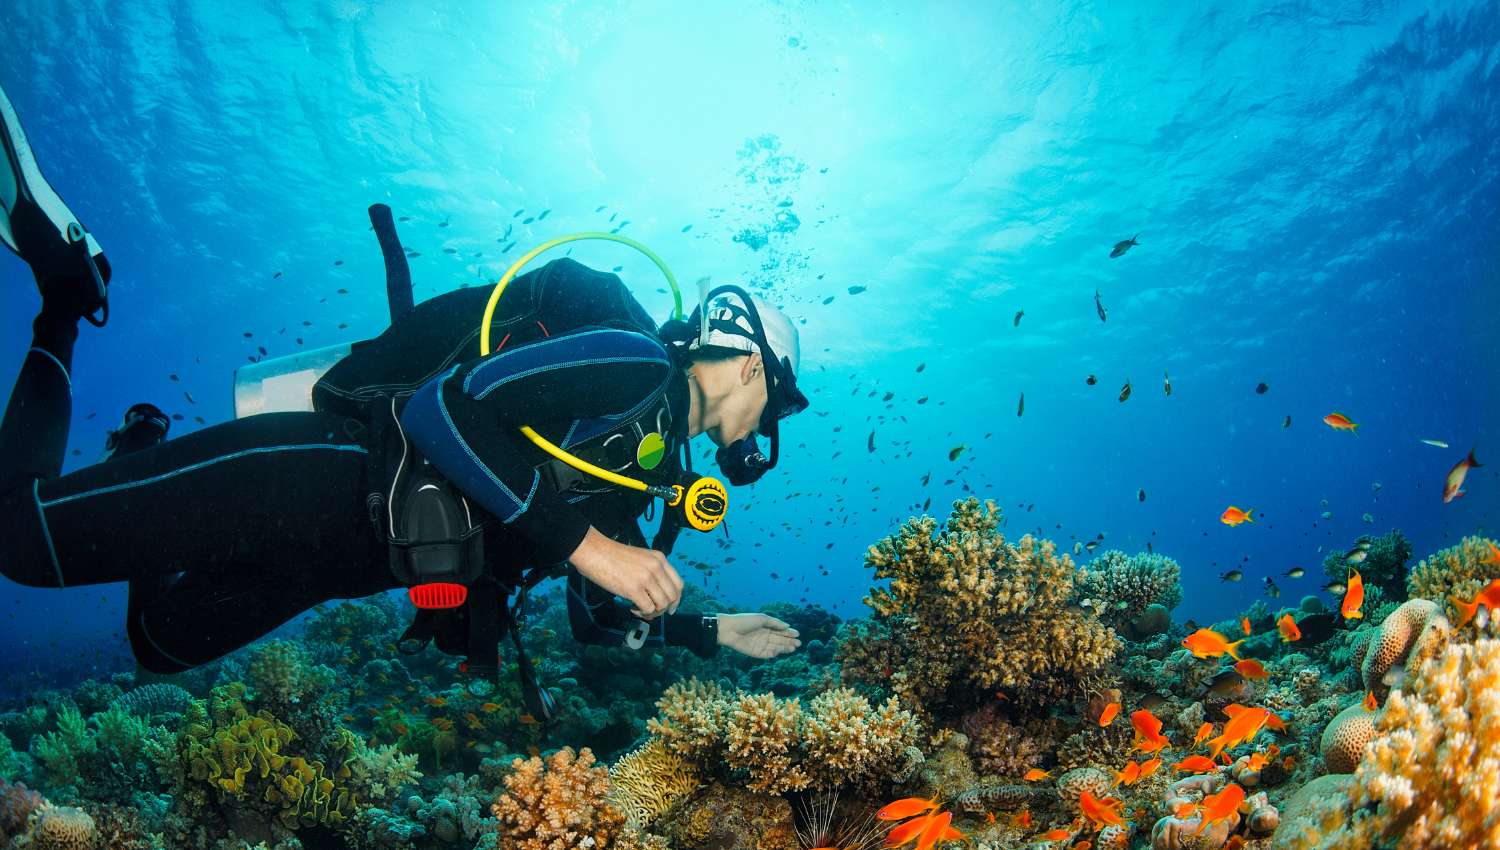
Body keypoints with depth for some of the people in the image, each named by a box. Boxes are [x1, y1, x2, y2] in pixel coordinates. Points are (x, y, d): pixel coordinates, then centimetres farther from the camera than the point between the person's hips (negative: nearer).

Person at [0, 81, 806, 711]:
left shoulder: (643, 471, 16)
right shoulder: (633, 362, -13)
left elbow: (600, 617, 22)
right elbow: (446, 408, -26)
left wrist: (716, 632, 17)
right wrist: (587, 543, -24)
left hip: (357, 545, 9)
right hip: (323, 474, -9)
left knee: (162, 642, 19)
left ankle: (142, 451, 30)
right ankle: (69, 285, 8)